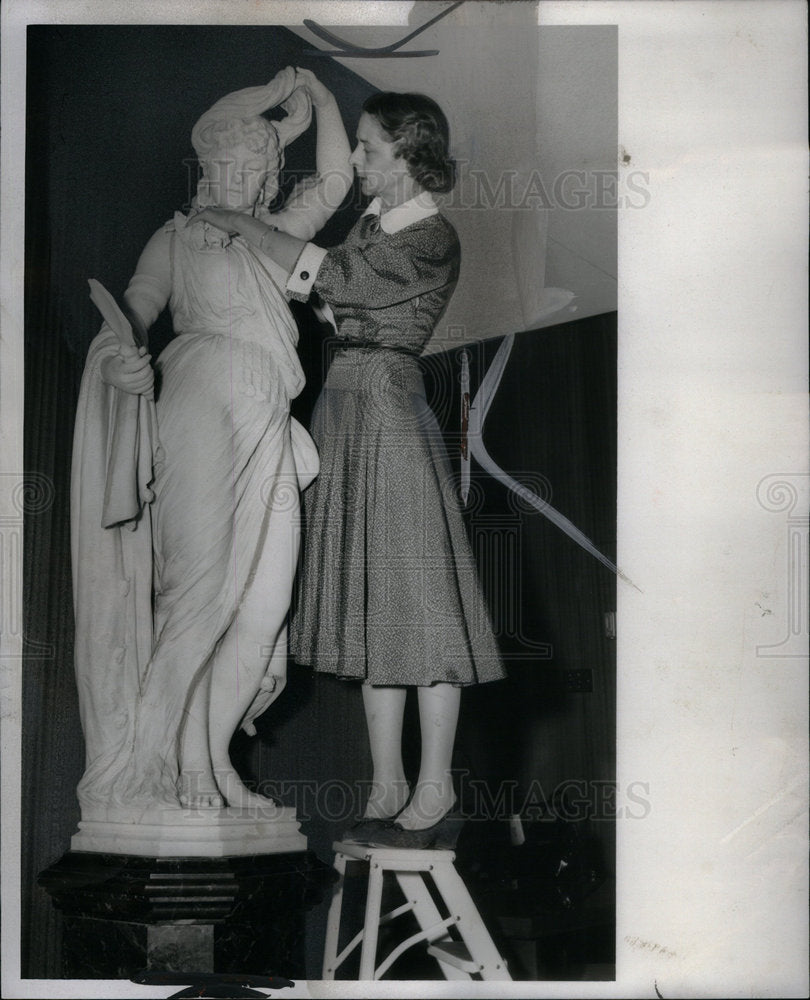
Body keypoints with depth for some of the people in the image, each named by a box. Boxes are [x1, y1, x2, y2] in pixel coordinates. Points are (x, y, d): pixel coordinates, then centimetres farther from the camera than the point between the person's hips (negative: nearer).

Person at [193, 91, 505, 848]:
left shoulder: (432, 238, -11)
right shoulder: (372, 222, 15)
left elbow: (331, 276, -15)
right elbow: (324, 287, 17)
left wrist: (240, 225, -7)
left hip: (389, 406, -9)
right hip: (345, 406, 9)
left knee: (414, 594, -5)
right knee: (369, 599, 9)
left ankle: (436, 793, 1)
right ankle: (388, 787, 14)